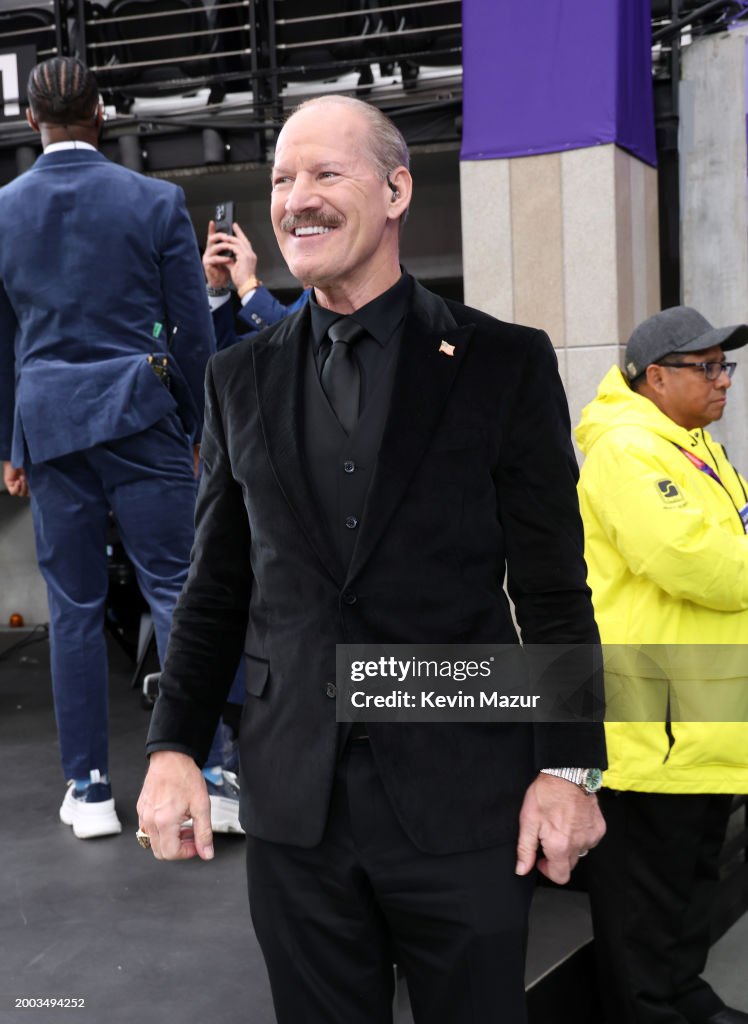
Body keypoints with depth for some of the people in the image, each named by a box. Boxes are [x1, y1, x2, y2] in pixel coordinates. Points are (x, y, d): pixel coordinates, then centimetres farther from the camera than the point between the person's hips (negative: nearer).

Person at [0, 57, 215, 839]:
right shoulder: (156, 201, -2)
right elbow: (193, 329, 0)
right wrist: (192, 426, 11)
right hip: (141, 415, -2)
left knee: (74, 608, 7)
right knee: (173, 590, 1)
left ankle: (89, 790, 13)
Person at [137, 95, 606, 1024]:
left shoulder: (504, 363, -3)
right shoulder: (240, 378, 7)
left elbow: (555, 591, -3)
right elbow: (216, 587, 10)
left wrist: (569, 767, -7)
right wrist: (173, 749, 2)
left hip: (462, 799, -2)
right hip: (294, 802, 3)